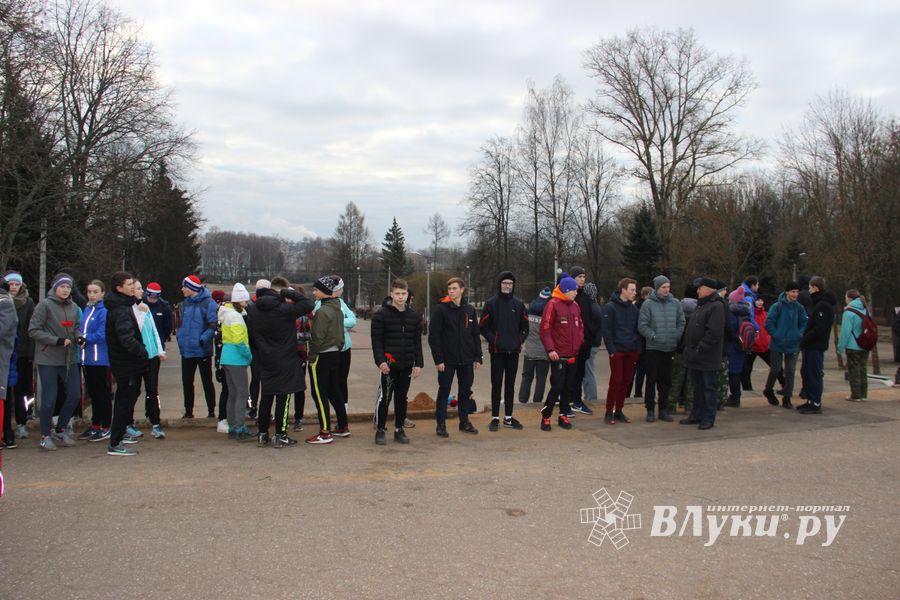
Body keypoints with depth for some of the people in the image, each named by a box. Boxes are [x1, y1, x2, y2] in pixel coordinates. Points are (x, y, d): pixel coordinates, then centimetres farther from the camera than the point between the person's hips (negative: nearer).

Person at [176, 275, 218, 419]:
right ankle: (188, 411, 22)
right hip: (186, 350, 6)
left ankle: (211, 411, 14)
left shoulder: (208, 303, -10)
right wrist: (180, 337, 7)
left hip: (203, 351, -6)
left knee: (207, 382, 4)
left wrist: (203, 339, -23)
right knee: (187, 382, 11)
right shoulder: (185, 304, 11)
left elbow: (214, 325, -14)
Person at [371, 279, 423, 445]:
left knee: (402, 398, 11)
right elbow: (376, 340, -8)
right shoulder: (381, 314, -5)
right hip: (389, 365, -4)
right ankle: (380, 430, 12)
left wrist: (418, 363, 5)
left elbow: (417, 342, 11)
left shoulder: (414, 316, 9)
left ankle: (399, 429, 21)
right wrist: (380, 361, -18)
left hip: (407, 365, 4)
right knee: (384, 398, 0)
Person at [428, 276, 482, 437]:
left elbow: (476, 335, 12)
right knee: (444, 391, 3)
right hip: (447, 359, -4)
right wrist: (438, 359, -15)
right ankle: (441, 424, 11)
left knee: (465, 391, 12)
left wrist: (478, 357, 5)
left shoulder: (469, 309, 8)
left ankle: (464, 422, 25)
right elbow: (433, 336, -10)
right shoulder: (441, 309, -7)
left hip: (466, 359, 4)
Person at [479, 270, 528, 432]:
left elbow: (524, 326, 13)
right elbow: (483, 326, -3)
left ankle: (508, 418, 17)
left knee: (510, 385, 9)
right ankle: (495, 418, 8)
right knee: (496, 385, 1)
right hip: (497, 351, -3)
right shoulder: (491, 303, -1)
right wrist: (493, 340, -11)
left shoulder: (518, 304, 9)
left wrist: (520, 340, 0)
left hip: (513, 351, 3)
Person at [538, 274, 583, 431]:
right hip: (559, 356, -7)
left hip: (573, 355, 7)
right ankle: (545, 416, 6)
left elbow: (580, 326, 20)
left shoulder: (575, 306, 11)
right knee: (557, 386, -7)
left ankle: (563, 415, 22)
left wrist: (580, 341, 5)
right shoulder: (553, 305, -10)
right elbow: (545, 329, -13)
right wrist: (550, 349, -19)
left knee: (568, 387, 11)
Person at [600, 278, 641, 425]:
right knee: (616, 381, -5)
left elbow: (637, 329, 16)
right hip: (617, 351, -6)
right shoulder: (610, 307, -6)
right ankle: (609, 412, 4)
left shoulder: (633, 308, 12)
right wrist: (611, 350, -14)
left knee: (626, 381, 8)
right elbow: (606, 330, -10)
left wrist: (638, 348, 6)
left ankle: (619, 410, 18)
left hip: (631, 351, 6)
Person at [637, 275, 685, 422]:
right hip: (652, 348, -3)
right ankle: (650, 410, 12)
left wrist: (676, 337, -3)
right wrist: (654, 336, -15)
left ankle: (663, 409, 20)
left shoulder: (675, 303, 4)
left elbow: (681, 322, 8)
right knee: (651, 380, 2)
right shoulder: (648, 304, -7)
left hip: (670, 348, 3)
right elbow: (642, 325, -9)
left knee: (666, 381, 10)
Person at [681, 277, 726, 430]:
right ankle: (696, 415, 24)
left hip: (707, 357, -9)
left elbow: (714, 333, -23)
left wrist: (700, 349, -21)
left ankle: (708, 419, 7)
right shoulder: (702, 305, 16)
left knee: (708, 387, 0)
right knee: (698, 387, 16)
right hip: (697, 356, 9)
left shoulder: (716, 306, -15)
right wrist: (689, 348, 13)